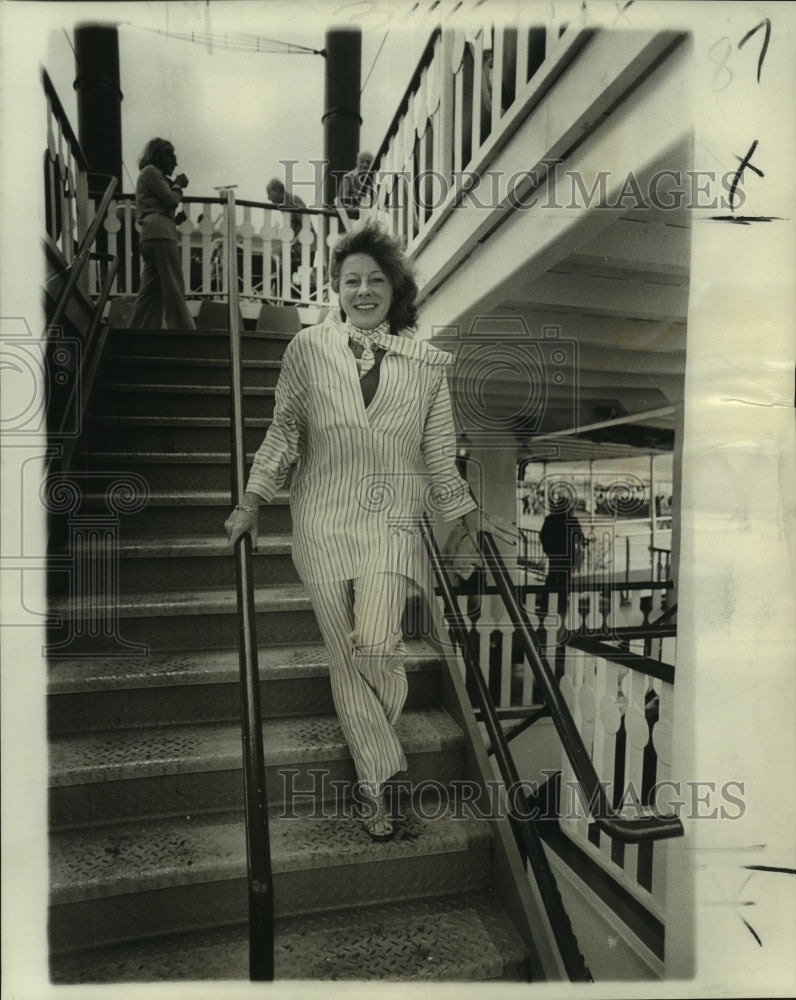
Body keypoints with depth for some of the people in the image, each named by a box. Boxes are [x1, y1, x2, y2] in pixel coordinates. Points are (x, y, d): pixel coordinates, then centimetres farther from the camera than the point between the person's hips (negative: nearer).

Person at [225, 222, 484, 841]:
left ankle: (382, 720, 22)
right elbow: (283, 430, 8)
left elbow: (439, 452, 10)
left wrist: (464, 510, 15)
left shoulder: (427, 363, 3)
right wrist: (253, 501, 5)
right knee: (345, 654, 5)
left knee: (376, 643, -15)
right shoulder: (308, 349, 2)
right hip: (323, 518, 1)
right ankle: (376, 780, 24)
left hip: (392, 519, 0)